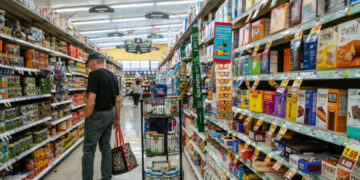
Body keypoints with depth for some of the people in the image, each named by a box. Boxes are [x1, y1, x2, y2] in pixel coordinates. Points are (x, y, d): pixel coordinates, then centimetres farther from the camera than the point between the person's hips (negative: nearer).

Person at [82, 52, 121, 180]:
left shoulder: (94, 74, -14)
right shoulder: (112, 75, 10)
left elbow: (91, 100, -20)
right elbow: (118, 100, 11)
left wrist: (86, 118, -9)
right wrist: (117, 118, 17)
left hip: (97, 115, -8)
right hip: (110, 113, 8)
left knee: (89, 149, 1)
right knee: (106, 147, 14)